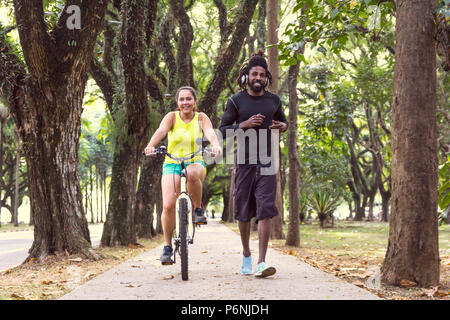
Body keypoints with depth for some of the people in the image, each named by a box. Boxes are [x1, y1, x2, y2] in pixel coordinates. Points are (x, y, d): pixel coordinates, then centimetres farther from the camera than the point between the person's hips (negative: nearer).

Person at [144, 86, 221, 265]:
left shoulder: (201, 118, 2)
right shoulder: (172, 117, 0)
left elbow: (210, 133, -17)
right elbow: (161, 131, -19)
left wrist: (216, 145, -40)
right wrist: (150, 146, -40)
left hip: (195, 162, 0)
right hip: (172, 164, 0)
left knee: (192, 173, -39)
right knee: (168, 206, -17)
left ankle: (198, 209, -14)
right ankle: (167, 246, -1)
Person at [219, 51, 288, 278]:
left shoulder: (273, 100, 11)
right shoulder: (236, 101, 3)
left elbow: (283, 121, 26)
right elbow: (223, 129, 2)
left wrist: (282, 127, 2)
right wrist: (244, 125, -14)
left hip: (267, 163, 1)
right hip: (244, 162, -1)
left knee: (265, 210, -10)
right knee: (243, 212, 6)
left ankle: (261, 263, -13)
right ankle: (246, 255, 26)